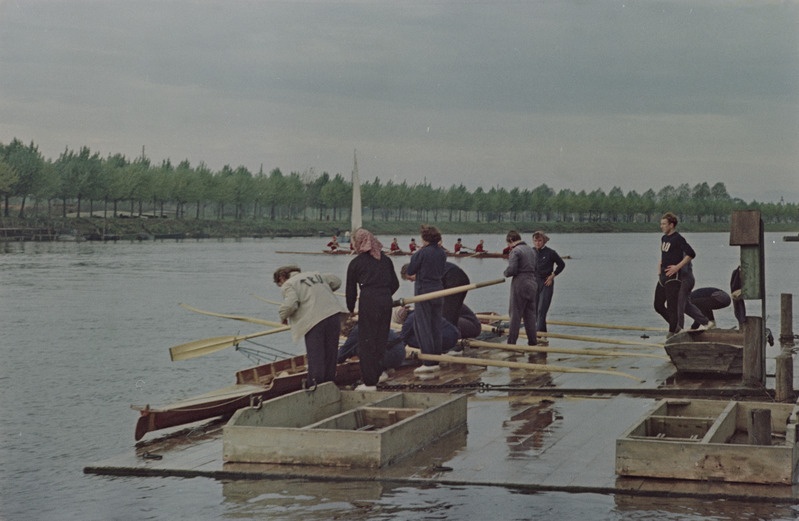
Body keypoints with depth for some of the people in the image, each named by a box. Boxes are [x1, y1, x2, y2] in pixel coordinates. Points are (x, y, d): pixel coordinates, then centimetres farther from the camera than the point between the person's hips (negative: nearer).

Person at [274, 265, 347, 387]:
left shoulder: (288, 285, 3)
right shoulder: (315, 274, 24)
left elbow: (290, 304, -14)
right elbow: (336, 281, 29)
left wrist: (283, 316, 5)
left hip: (314, 319, -6)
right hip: (334, 313, 6)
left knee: (315, 356, 0)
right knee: (330, 353, 13)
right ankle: (329, 382, 17)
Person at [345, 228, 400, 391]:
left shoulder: (355, 263, 4)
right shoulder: (385, 259, 15)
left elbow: (350, 290, 10)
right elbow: (395, 284, 16)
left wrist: (350, 309, 25)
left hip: (368, 301, -5)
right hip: (386, 301, 5)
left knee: (366, 341, 0)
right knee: (381, 339, 15)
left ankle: (369, 382, -2)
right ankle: (379, 374, 21)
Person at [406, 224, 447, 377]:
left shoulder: (422, 253, -15)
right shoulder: (442, 253, 5)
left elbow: (410, 271, -8)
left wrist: (414, 255, 3)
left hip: (423, 291, -7)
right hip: (438, 290, 7)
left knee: (423, 326, -2)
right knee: (436, 326, 12)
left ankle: (429, 363, -7)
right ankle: (436, 361, 16)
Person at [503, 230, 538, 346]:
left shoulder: (515, 251, -12)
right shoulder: (532, 250, 13)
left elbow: (511, 270, -19)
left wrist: (505, 273, 1)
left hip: (520, 285, -7)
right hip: (533, 283, 7)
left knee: (515, 314, -1)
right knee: (530, 314, 13)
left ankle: (511, 341, 1)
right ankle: (532, 341, 16)